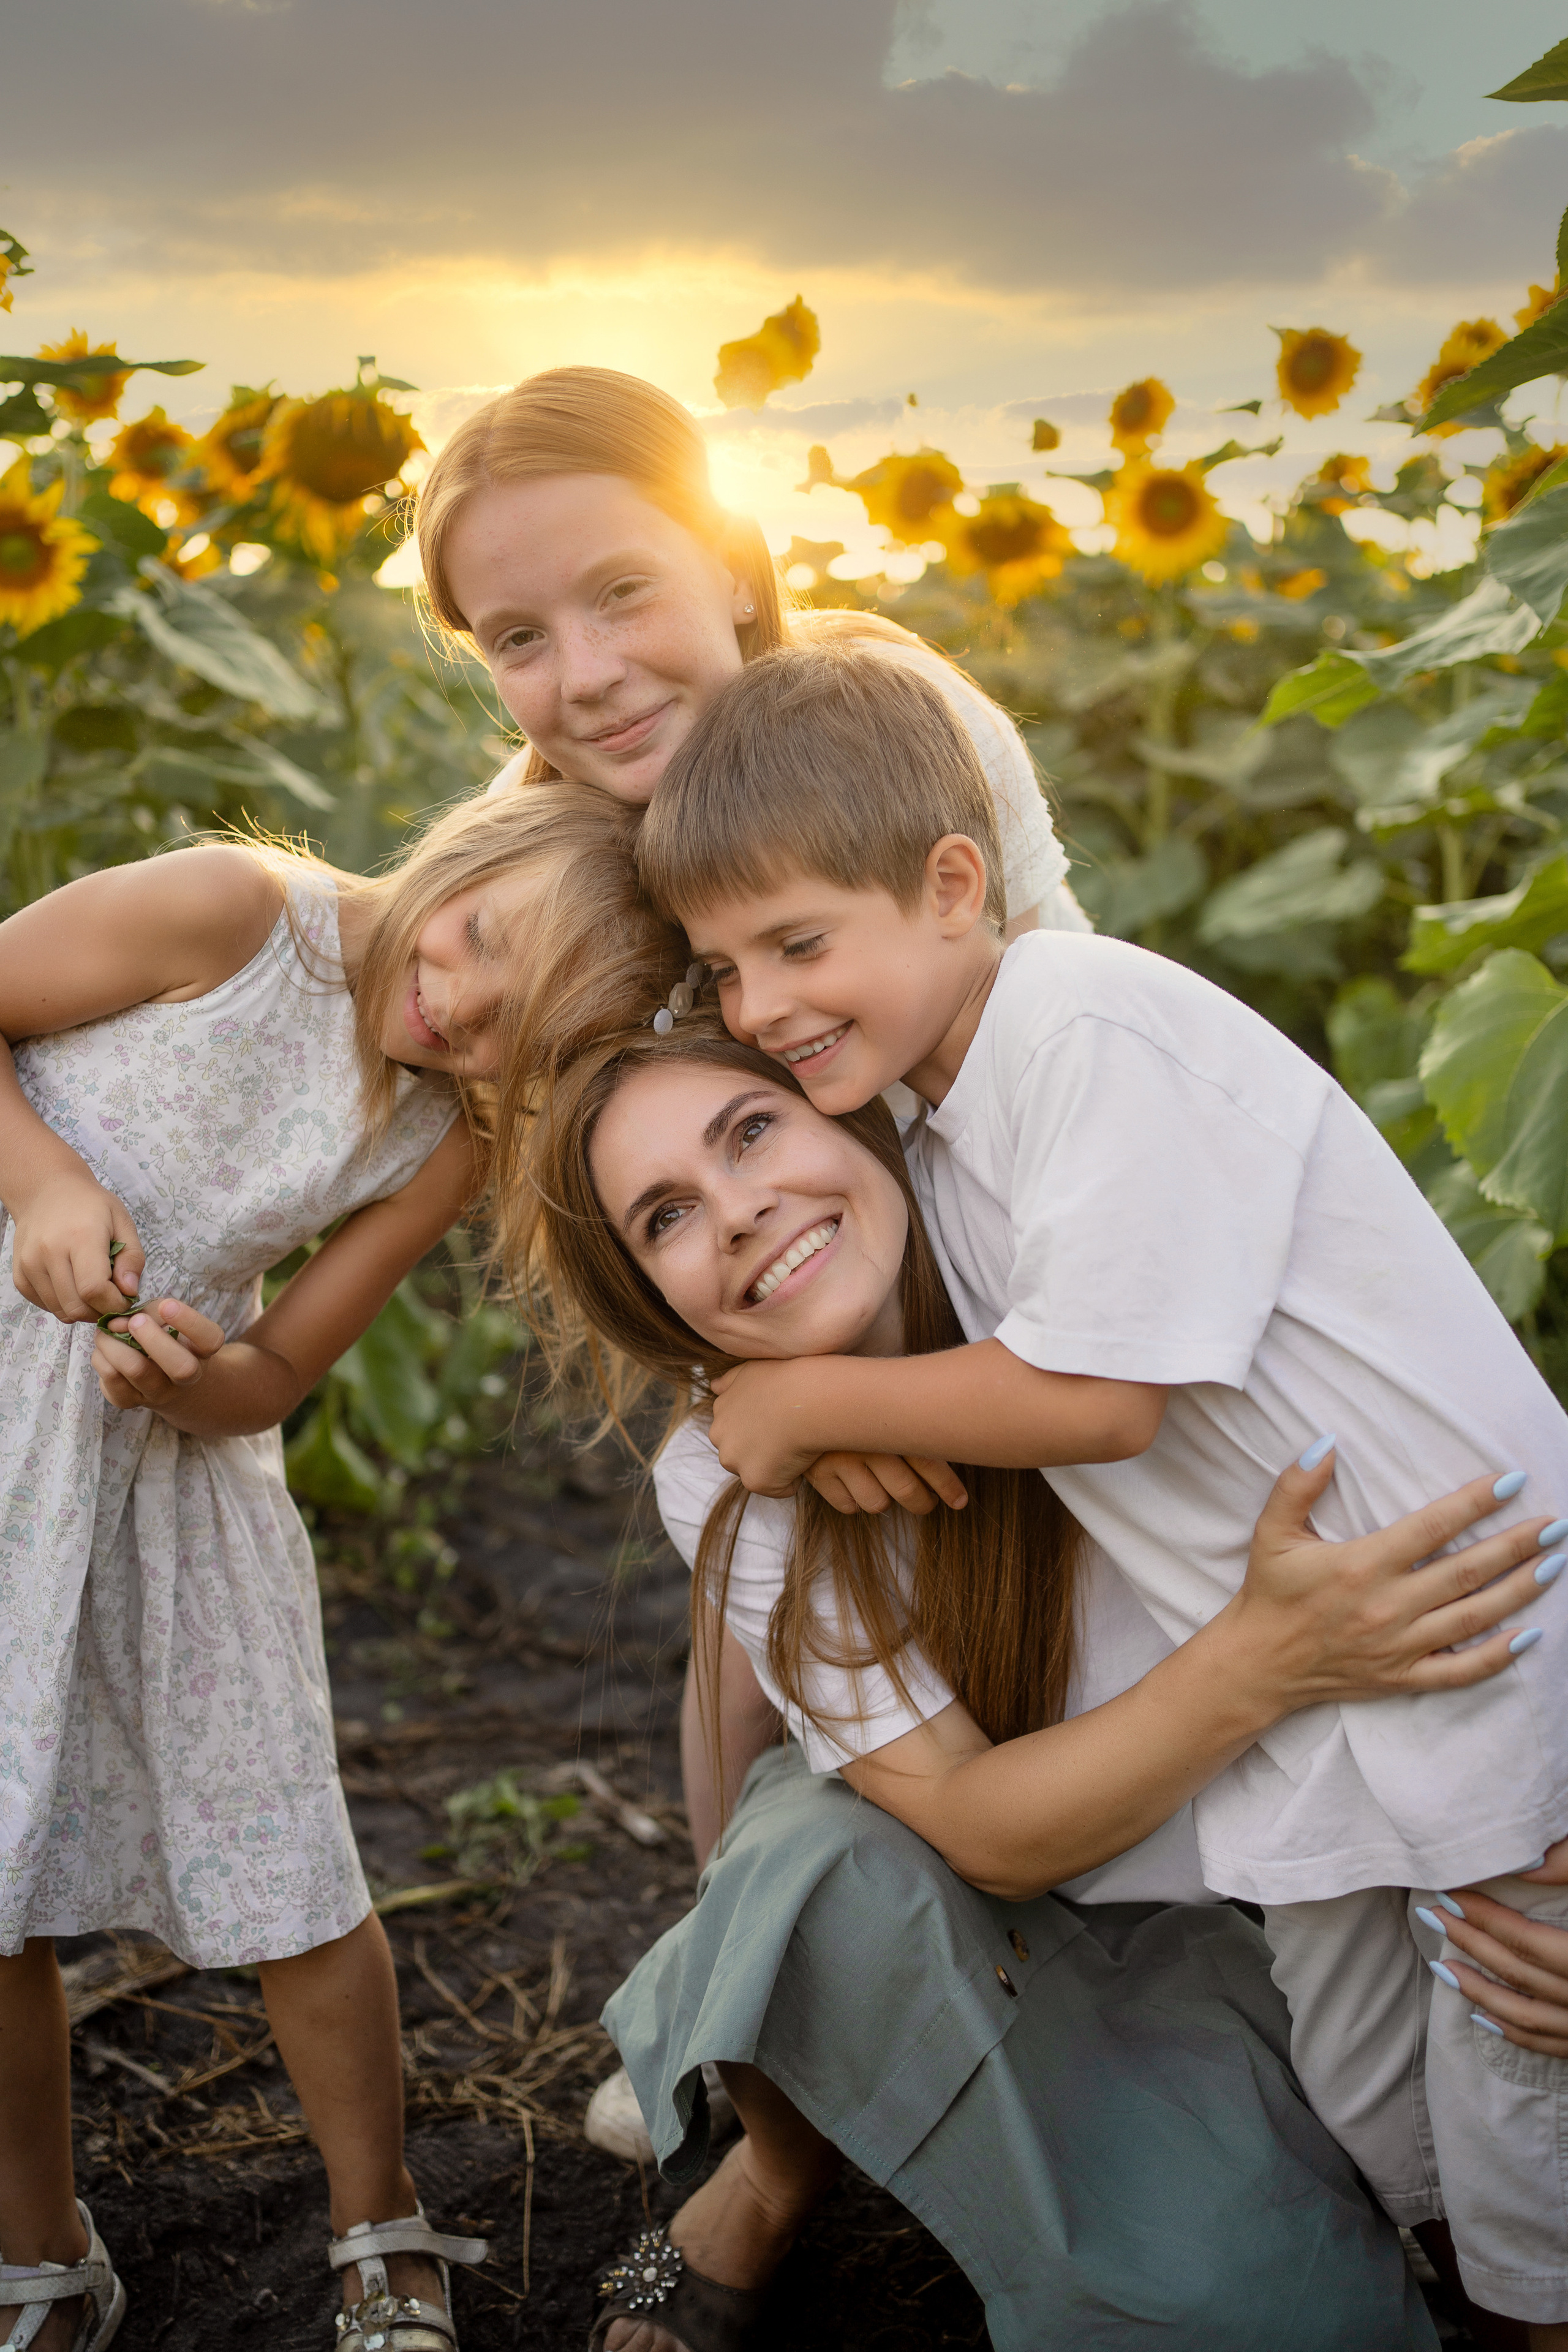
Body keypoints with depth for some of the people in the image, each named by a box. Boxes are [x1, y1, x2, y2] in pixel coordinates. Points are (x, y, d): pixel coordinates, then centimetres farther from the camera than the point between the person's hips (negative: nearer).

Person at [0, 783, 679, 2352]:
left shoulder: (448, 1144, -9)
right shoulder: (238, 914, -20)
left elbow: (275, 1374, -4)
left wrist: (184, 1377, -26)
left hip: (171, 1445, 2)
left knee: (283, 1879, 1)